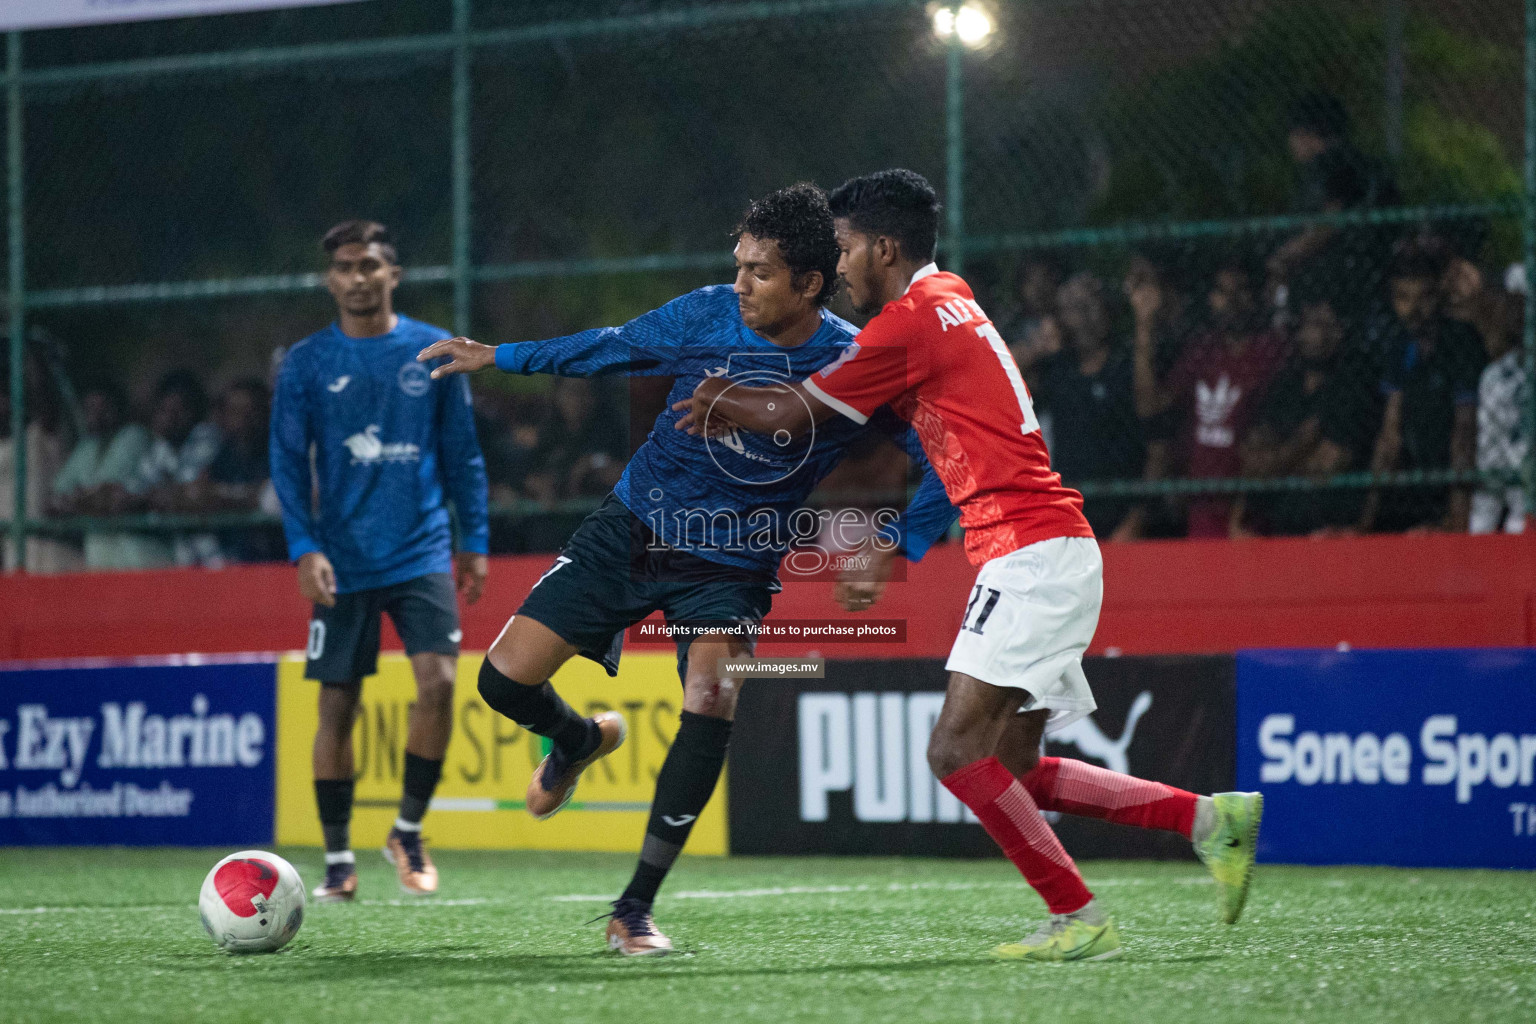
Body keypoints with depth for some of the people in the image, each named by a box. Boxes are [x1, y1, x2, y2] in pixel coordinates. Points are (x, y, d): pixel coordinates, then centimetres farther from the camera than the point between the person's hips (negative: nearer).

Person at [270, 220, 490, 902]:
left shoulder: (434, 352, 4)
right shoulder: (306, 364, 2)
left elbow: (463, 454, 10)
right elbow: (288, 462, 1)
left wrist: (474, 542, 7)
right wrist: (305, 549, -11)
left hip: (422, 557, 0)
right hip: (342, 564, 0)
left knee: (438, 681, -15)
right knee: (337, 705, 0)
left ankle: (408, 831, 4)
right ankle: (338, 860, 10)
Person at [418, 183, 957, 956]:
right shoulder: (706, 315, -9)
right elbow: (611, 348, 9)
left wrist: (892, 548, -26)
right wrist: (497, 358, 14)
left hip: (732, 565, -3)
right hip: (633, 532, 3)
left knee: (711, 700, -28)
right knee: (505, 679, -5)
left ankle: (635, 910, -15)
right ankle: (582, 740, 34)